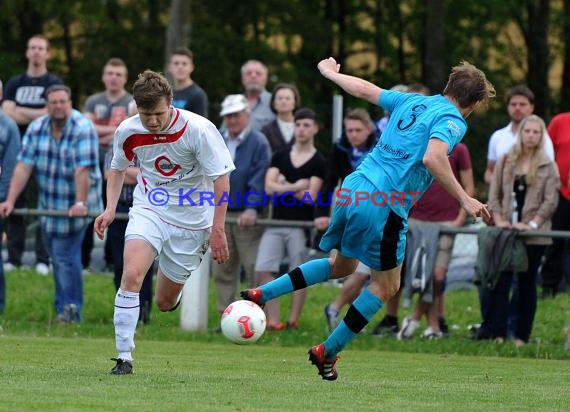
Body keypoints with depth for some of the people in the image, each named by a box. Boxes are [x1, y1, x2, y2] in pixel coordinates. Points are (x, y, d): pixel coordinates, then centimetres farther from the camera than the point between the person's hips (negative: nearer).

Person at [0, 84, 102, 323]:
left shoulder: (83, 129, -17)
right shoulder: (36, 129, -1)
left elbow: (83, 170, -24)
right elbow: (23, 166, -6)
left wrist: (80, 203, -31)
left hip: (74, 206, -6)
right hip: (49, 205, 6)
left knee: (65, 255, -10)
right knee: (57, 256, 11)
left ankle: (70, 309, -3)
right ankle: (65, 306, 21)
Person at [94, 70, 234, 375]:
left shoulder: (199, 129, -20)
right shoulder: (128, 131, -10)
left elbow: (221, 179, -13)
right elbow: (118, 168, 11)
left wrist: (217, 230, -16)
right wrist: (110, 208, -3)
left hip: (191, 221, -1)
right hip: (149, 210, 1)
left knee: (165, 303, 6)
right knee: (131, 275, -26)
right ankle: (124, 357, -19)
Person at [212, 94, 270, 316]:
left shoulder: (258, 143, -5)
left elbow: (259, 180, -14)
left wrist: (252, 208, -25)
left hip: (248, 217, -6)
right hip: (220, 214, 6)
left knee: (254, 270, -5)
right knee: (222, 271, 9)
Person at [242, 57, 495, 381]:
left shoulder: (413, 101, 16)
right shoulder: (453, 121, -7)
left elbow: (364, 89, 24)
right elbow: (433, 158, -25)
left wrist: (330, 73, 42)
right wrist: (465, 200, -25)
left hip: (353, 189, 8)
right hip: (384, 206, -8)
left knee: (342, 265, 29)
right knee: (386, 285, 10)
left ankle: (261, 295, 22)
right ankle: (328, 353, 11)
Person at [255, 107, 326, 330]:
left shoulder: (318, 162, 2)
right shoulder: (280, 156, 14)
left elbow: (310, 197, -7)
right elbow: (269, 187, 2)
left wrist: (283, 186, 1)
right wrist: (295, 187, -6)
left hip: (301, 225, -4)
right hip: (276, 223, 4)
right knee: (263, 269, -8)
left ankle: (293, 320, 6)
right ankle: (273, 320, -7)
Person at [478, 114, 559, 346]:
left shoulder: (548, 167, 3)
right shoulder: (505, 162, 9)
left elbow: (550, 201, -3)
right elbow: (494, 194, 8)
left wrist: (532, 224, -13)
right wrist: (498, 220, -6)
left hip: (533, 234, -1)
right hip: (506, 231, 1)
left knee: (527, 284, 4)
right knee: (500, 281, -7)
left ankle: (522, 336, 7)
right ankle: (495, 332, -9)